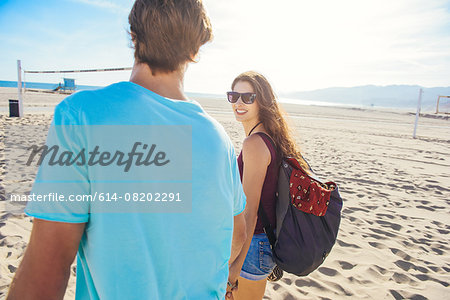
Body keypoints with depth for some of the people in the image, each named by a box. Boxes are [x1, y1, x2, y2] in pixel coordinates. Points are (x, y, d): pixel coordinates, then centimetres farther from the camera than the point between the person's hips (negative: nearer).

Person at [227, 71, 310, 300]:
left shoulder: (254, 143, -24)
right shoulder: (269, 137, 5)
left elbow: (249, 212, -24)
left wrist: (234, 270, -19)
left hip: (253, 243, -9)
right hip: (268, 237, 9)